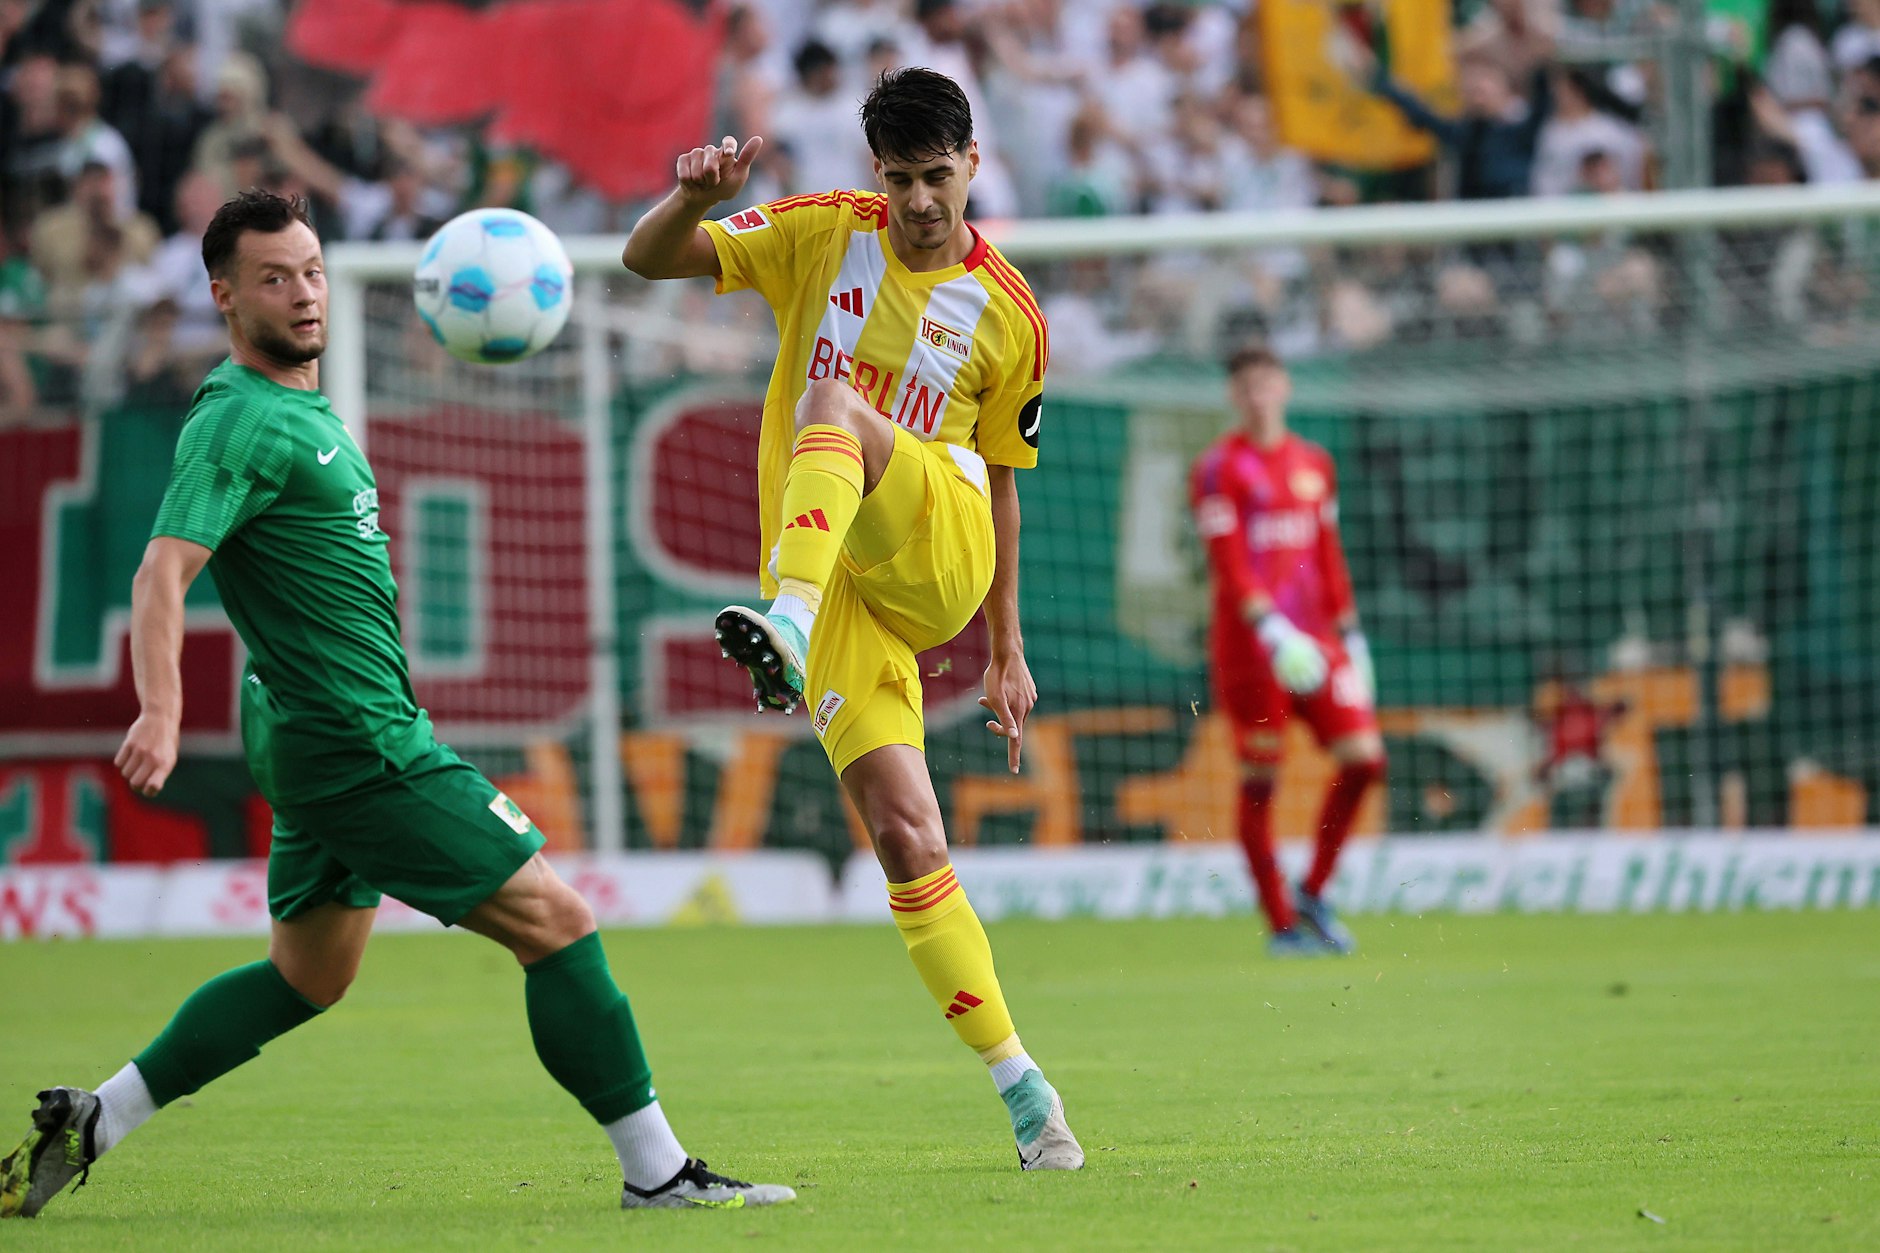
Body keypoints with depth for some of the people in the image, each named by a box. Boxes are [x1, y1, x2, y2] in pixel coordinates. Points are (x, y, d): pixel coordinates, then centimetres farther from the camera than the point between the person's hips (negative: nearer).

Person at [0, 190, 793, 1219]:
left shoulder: (299, 406, 14)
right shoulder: (239, 422, -17)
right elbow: (162, 571, -27)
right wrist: (161, 711, -42)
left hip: (327, 743, 11)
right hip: (361, 750, -11)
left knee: (307, 976, 19)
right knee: (555, 921, -8)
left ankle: (88, 1125, 19)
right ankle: (655, 1170, -3)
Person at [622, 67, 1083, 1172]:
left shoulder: (1011, 315, 5)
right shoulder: (823, 236, 6)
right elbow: (647, 260, 4)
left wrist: (1009, 653, 17)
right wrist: (695, 200, -19)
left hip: (936, 551, -1)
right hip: (831, 578, 1)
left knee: (833, 403, -31)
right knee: (907, 835, -12)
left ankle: (788, 631, -52)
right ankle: (1021, 1086, -7)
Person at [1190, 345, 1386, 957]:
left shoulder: (1314, 463, 15)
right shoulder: (1221, 467, -4)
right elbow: (1226, 561, -13)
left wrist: (1349, 631, 17)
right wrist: (1271, 629, -24)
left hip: (1314, 641, 6)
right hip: (1249, 646, -6)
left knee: (1363, 759, -5)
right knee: (1260, 780, -2)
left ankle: (1311, 894, 11)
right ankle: (1281, 924, 5)